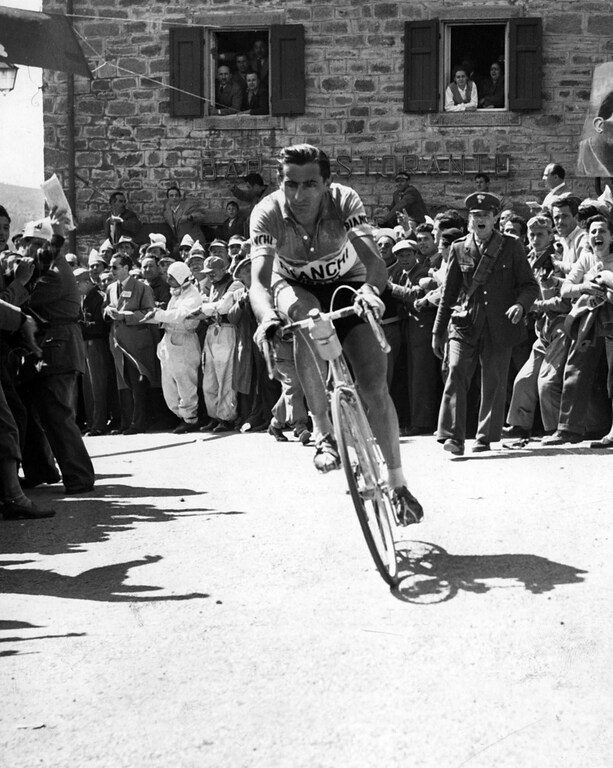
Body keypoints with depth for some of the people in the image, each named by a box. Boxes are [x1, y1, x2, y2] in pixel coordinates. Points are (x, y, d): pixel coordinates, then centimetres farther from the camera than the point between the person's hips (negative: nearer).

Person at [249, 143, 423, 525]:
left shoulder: (345, 202, -30)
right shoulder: (268, 214, -29)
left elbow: (374, 260, -42)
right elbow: (259, 279, -40)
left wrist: (370, 289, -65)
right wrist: (267, 316, -62)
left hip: (346, 286, 0)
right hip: (296, 287, 0)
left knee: (375, 386, -11)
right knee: (306, 315, -38)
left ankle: (399, 486, 4)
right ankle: (324, 432, -26)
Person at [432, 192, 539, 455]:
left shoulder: (511, 246, 5)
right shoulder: (459, 249, 9)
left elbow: (530, 285, 6)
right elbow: (448, 293, 14)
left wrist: (520, 305, -17)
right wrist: (438, 332, 13)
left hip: (499, 325, 0)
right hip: (466, 324, 1)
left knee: (494, 381, 2)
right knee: (456, 372, -15)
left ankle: (486, 437, 14)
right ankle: (452, 436, -16)